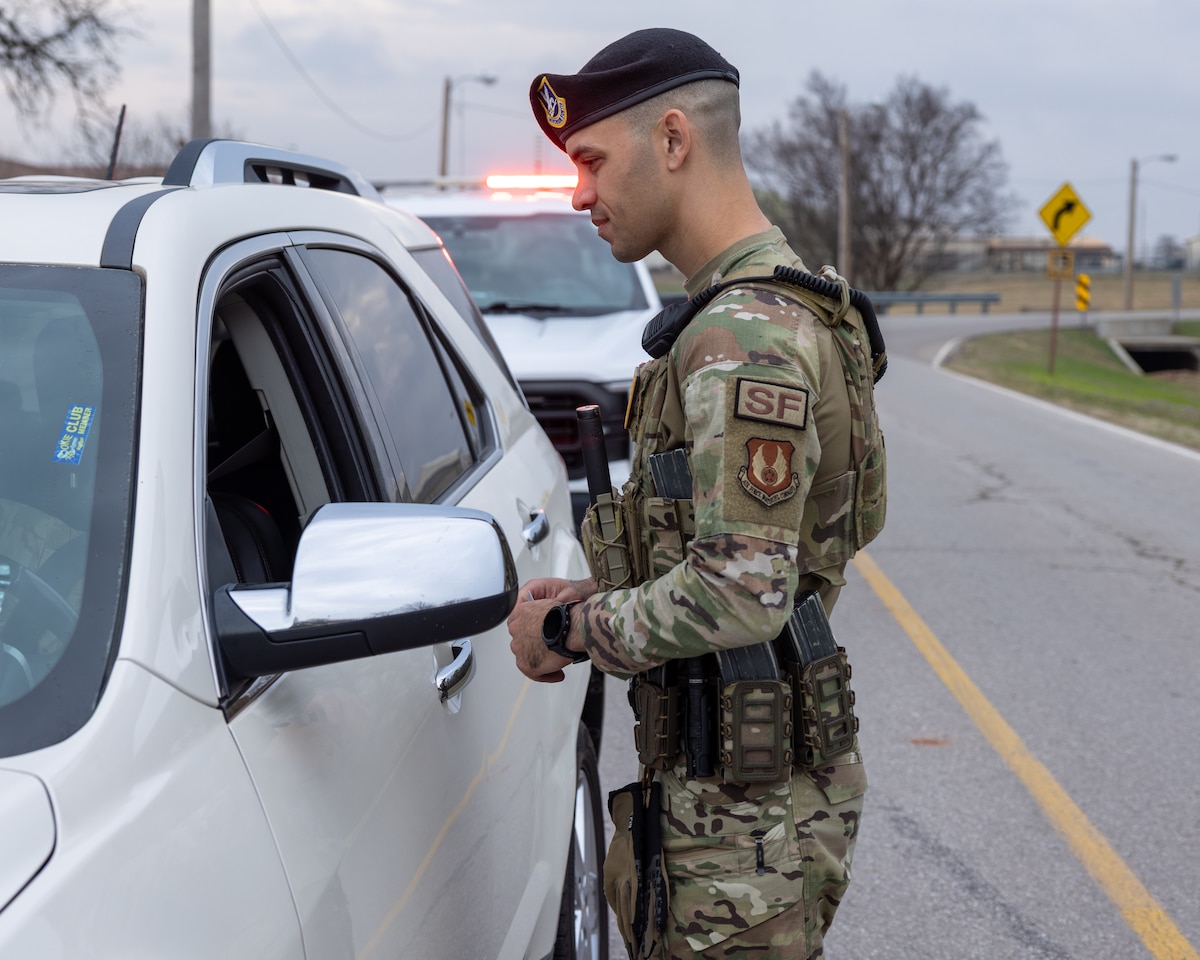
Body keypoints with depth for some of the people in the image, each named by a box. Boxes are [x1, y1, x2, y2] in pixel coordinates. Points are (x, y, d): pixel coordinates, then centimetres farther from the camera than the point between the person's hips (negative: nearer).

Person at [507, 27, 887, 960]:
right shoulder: (788, 307, 13)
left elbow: (742, 595, -27)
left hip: (743, 814, -10)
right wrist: (602, 598, 10)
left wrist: (567, 629, -13)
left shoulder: (744, 337, -21)